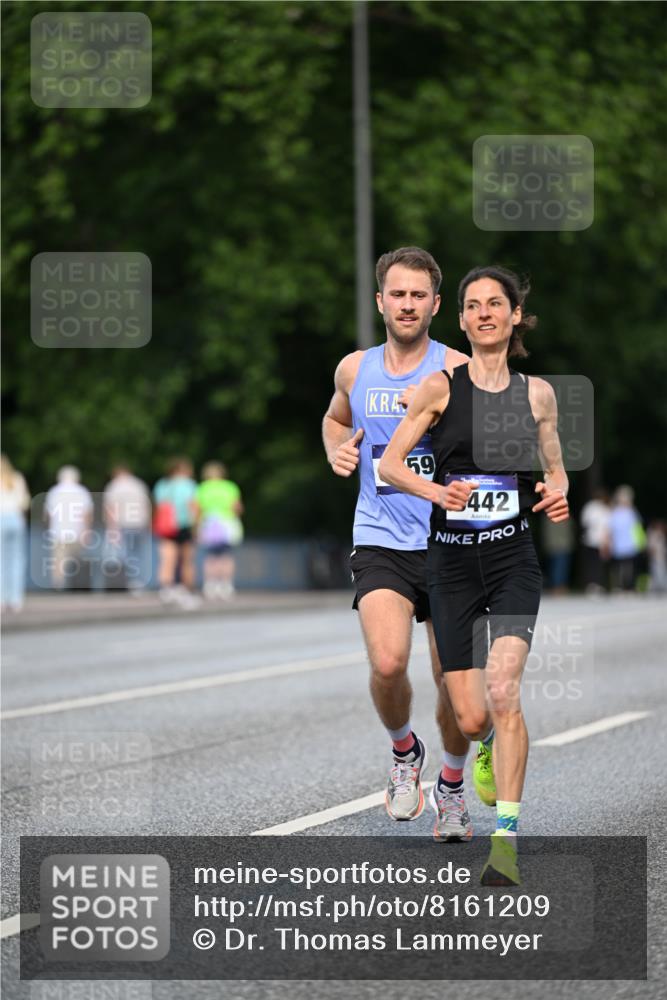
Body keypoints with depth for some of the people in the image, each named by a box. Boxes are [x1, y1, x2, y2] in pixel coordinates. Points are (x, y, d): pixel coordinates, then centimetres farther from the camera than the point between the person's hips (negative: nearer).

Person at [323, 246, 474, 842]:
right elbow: (335, 418, 28)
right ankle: (404, 750, 10)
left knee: (456, 681, 4)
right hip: (380, 543, 1)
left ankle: (452, 786, 30)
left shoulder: (456, 370, -4)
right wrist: (337, 450, 7)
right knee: (388, 664, -21)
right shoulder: (355, 369, 7)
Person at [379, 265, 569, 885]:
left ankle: (505, 840, -17)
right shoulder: (440, 388, 0)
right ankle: (492, 748, 39)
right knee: (471, 718, -1)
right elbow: (389, 462, -1)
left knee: (502, 691, -21)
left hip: (513, 559, 0)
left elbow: (554, 467, 19)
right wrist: (436, 490, -19)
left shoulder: (536, 393, 7)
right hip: (451, 560, 0)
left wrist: (558, 496, -3)